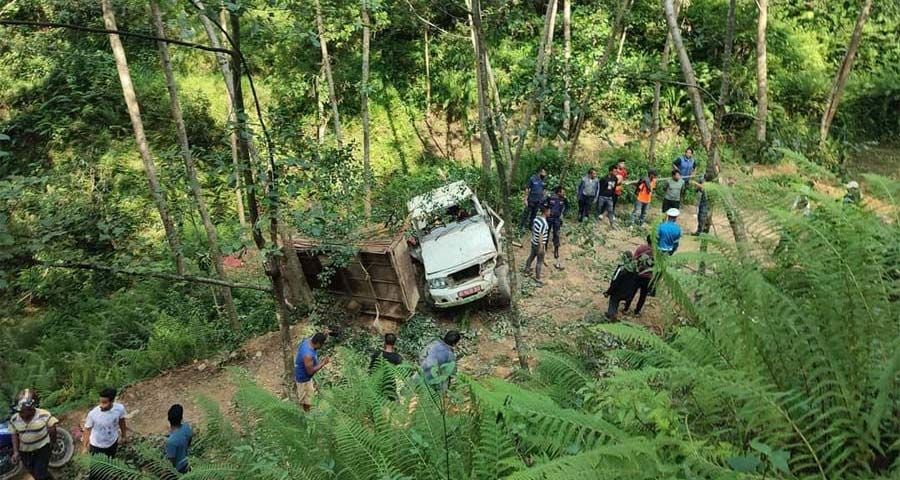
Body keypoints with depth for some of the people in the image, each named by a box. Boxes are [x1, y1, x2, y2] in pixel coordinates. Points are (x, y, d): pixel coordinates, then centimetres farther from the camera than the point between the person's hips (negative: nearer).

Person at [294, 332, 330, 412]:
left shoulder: (307, 341, -17)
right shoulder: (308, 355, -41)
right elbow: (310, 371, -31)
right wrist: (323, 363, -26)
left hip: (303, 374, 10)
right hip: (303, 378, -10)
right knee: (306, 402, 13)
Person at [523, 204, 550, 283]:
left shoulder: (536, 218, -2)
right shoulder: (544, 223, -27)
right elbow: (541, 236, -27)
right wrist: (541, 247, -21)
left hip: (533, 242, 8)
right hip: (539, 244, -8)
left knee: (531, 256, 25)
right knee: (540, 262, 6)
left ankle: (527, 271, 40)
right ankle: (537, 277, 16)